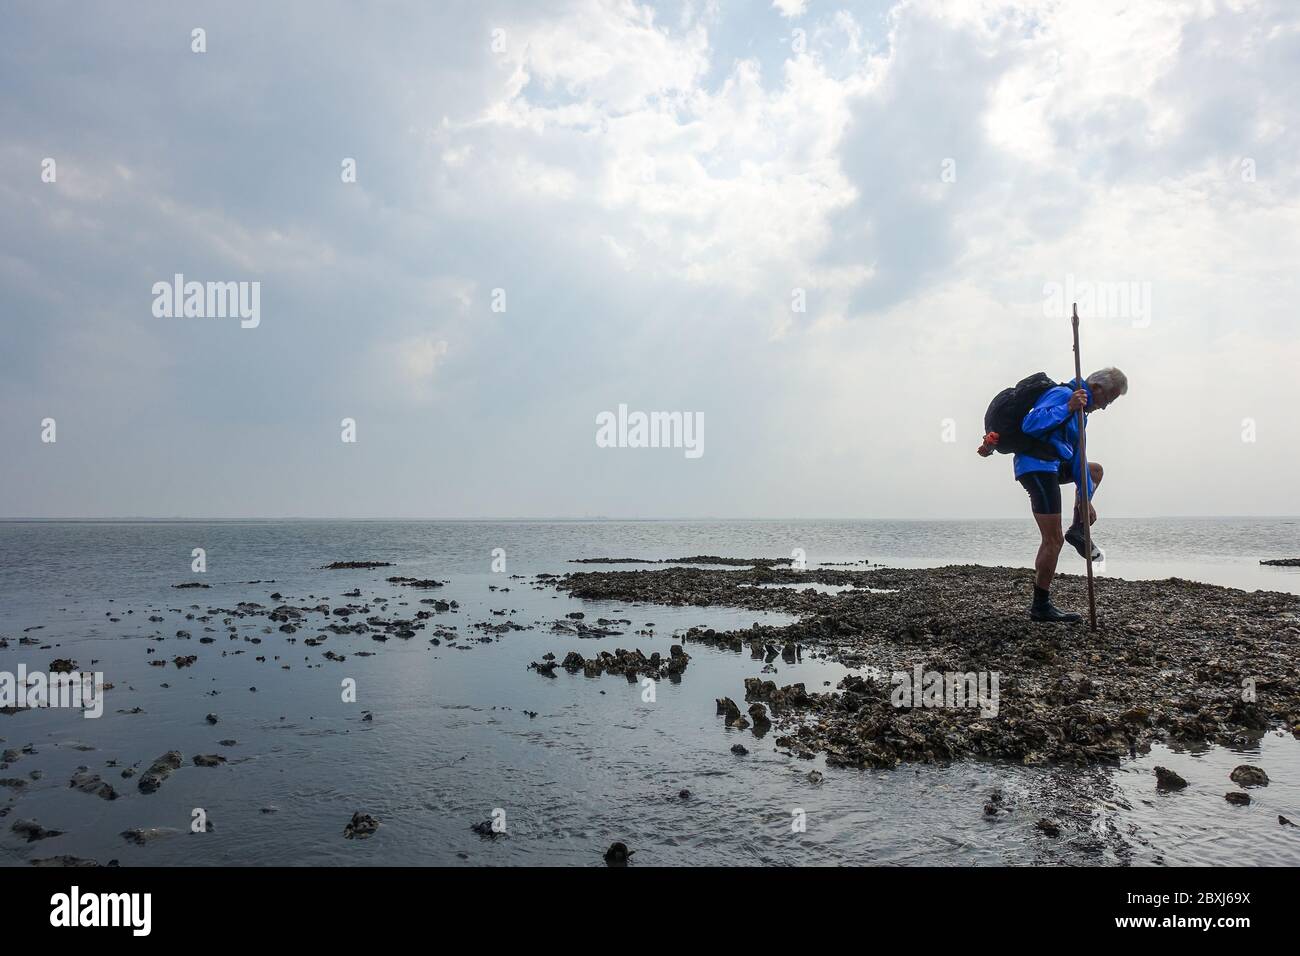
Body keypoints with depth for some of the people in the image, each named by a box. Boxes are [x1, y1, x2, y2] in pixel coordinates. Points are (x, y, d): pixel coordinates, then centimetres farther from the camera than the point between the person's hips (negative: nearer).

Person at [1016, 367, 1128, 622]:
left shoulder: (1080, 411, 20)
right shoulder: (1062, 395, -11)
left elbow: (1077, 457, 19)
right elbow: (1030, 424, -27)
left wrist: (1085, 498, 13)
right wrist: (1067, 408, -35)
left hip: (1052, 465, 10)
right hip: (1037, 466, -10)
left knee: (1095, 469, 30)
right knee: (1053, 540, -8)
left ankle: (1077, 530, 17)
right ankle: (1041, 606, 0)